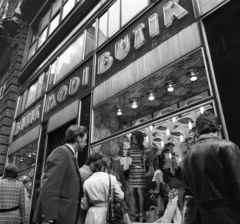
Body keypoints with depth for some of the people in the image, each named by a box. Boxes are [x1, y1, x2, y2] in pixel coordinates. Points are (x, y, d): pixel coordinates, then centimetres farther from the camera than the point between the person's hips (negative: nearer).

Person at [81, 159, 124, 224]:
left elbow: (84, 206, 4)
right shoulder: (111, 178, -7)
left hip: (92, 215, 2)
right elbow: (120, 197, -7)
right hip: (108, 213, -1)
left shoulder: (87, 182, -1)